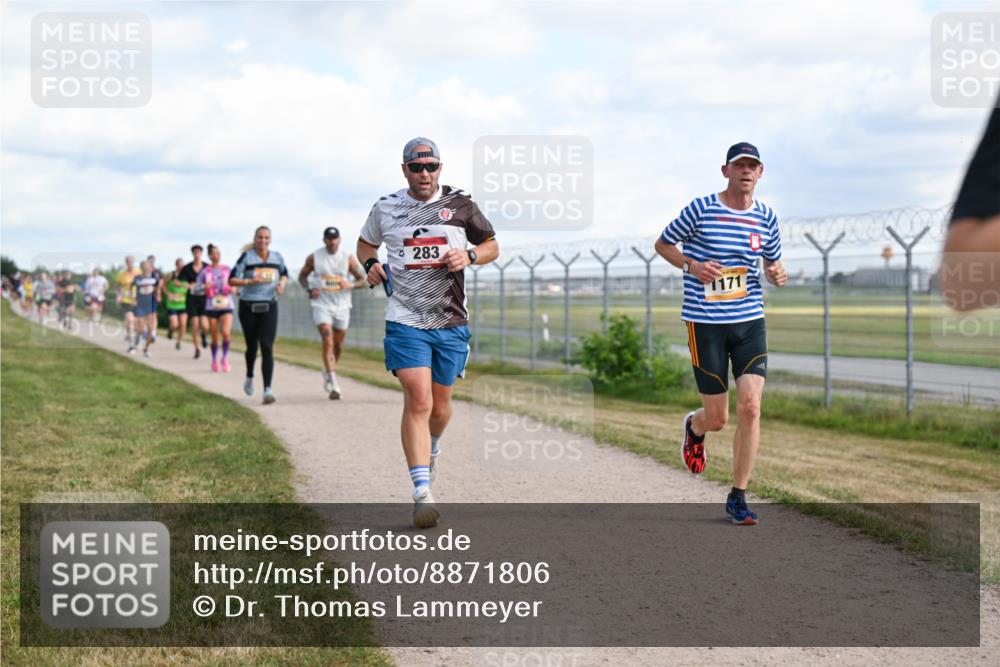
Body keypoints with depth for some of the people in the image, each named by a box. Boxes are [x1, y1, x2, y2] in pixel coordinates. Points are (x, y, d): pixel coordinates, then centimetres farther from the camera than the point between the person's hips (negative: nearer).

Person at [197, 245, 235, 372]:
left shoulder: (227, 269, 6)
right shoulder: (205, 272, 3)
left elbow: (233, 286, 15)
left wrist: (231, 289, -7)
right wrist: (204, 287, -15)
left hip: (226, 306, 0)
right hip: (211, 307, 0)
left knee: (226, 332, -19)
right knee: (215, 337, 4)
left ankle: (225, 358, 1)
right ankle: (214, 361, 23)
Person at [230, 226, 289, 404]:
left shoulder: (277, 257, 6)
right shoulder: (246, 257, -4)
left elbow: (284, 274, 24)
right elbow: (232, 280, -6)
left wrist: (282, 284, 1)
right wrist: (250, 281, -22)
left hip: (269, 307, 1)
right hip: (248, 307, -1)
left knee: (267, 348, -12)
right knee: (252, 346, 10)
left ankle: (267, 389, -17)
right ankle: (249, 377, 41)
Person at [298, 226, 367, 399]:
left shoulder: (348, 258, 0)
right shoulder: (314, 258, -1)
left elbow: (363, 280, 4)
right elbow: (302, 276, 12)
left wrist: (350, 285, -18)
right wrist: (310, 289, -8)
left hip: (342, 307, 3)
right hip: (321, 305, -2)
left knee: (338, 346, 12)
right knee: (328, 342, -17)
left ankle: (328, 371, 40)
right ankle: (333, 384, -21)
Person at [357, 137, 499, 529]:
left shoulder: (460, 205, 3)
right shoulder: (385, 209, 4)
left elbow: (492, 246, 12)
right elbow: (365, 243, 23)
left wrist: (469, 255, -9)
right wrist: (370, 265, 1)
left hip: (451, 323, 2)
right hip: (405, 321, -2)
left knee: (440, 404, 13)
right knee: (418, 401, -16)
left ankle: (431, 448, 48)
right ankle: (422, 493, -16)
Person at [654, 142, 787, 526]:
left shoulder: (766, 218, 7)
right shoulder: (700, 209, -5)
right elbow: (663, 244, 7)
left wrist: (777, 275, -3)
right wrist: (691, 266, -11)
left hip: (750, 321, 3)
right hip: (705, 322, -3)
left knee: (750, 407, -10)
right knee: (717, 418, 0)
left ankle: (738, 497, 3)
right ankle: (694, 427, 41)